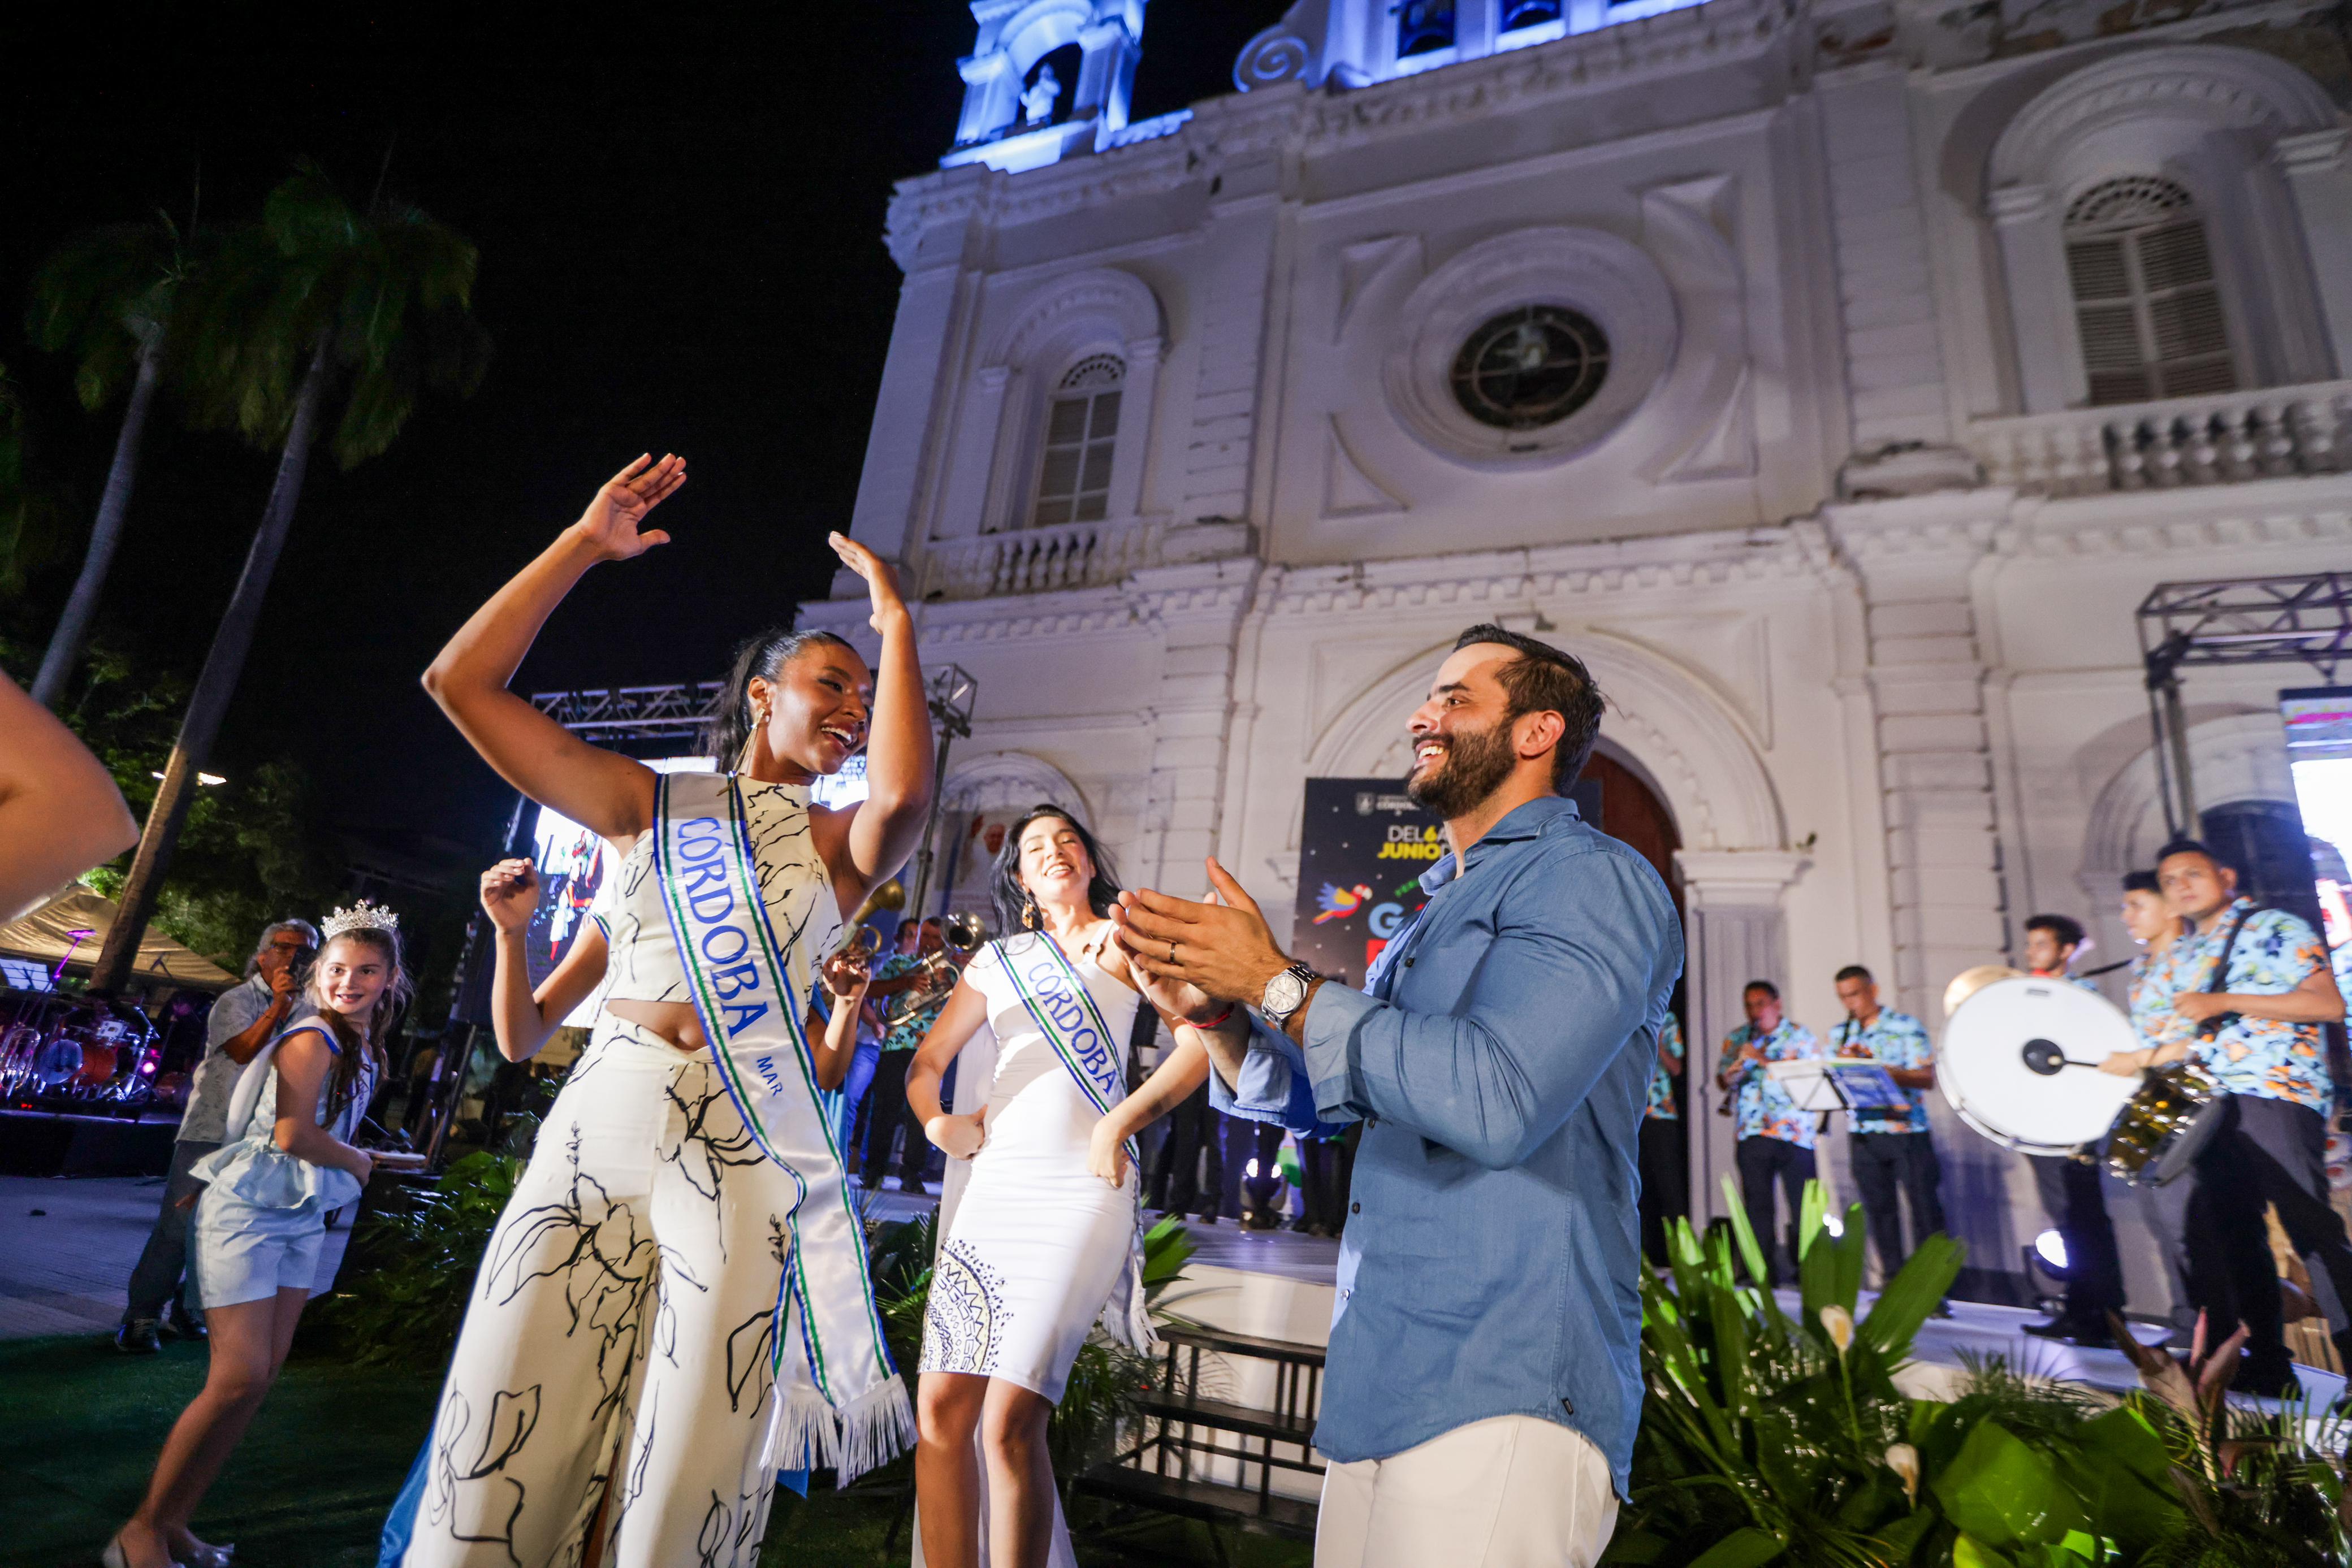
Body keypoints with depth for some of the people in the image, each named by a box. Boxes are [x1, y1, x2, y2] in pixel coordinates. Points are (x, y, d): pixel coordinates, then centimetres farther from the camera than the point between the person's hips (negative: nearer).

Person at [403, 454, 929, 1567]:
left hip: (749, 1149, -1)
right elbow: (462, 681, 8)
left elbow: (903, 798, -15)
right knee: (502, 1453, 1)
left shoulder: (838, 840, 11)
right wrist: (584, 543, 6)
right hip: (599, 1123, 1)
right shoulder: (649, 804, 14)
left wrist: (898, 623, -6)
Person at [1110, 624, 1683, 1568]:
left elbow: (1495, 1098, -26)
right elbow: (1315, 1097, 20)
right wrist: (1207, 1011, 1)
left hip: (1502, 1391, -8)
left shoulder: (1589, 878, -10)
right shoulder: (1443, 908, 19)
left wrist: (1277, 984, -18)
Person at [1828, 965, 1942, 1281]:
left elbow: (1927, 1079, -12)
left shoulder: (1906, 1027, -3)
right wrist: (1841, 1065, -11)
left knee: (1926, 1213, 0)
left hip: (1908, 1133, -4)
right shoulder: (1838, 1035, 11)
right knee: (1879, 1215, 9)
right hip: (1864, 1136, 4)